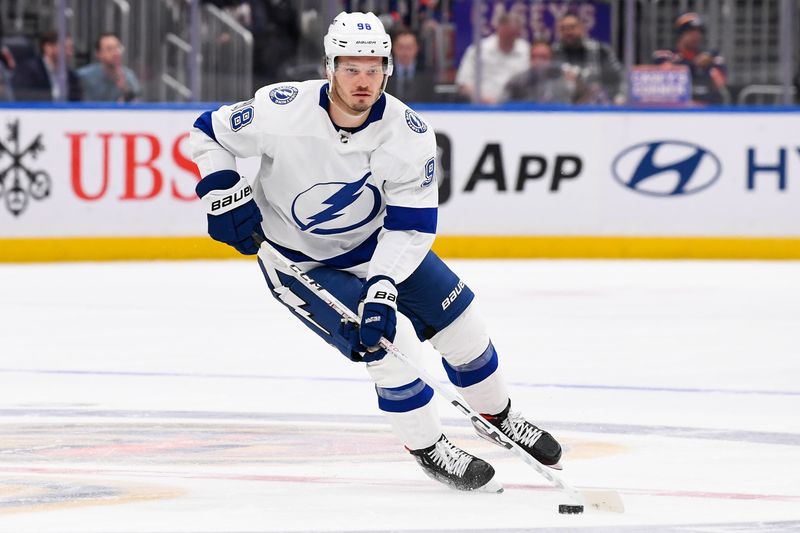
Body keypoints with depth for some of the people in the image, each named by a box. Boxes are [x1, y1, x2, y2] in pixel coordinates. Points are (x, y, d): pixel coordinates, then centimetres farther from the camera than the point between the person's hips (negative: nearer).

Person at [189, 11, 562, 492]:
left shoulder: (410, 134, -21)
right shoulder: (282, 110, -28)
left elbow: (411, 224, -21)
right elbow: (209, 133, -11)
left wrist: (382, 287, -33)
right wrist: (223, 194, -24)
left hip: (375, 243, 4)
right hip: (299, 263, -4)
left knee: (461, 324, 4)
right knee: (388, 340, -20)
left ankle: (499, 416, 32)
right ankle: (427, 448, 1)